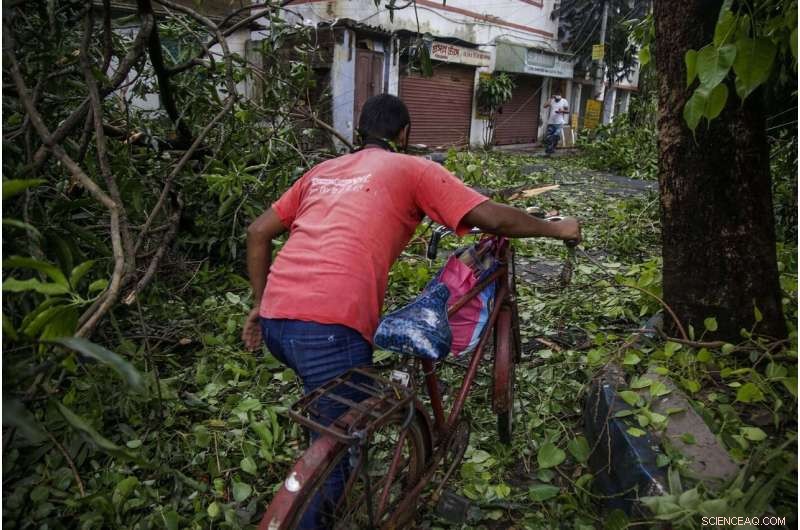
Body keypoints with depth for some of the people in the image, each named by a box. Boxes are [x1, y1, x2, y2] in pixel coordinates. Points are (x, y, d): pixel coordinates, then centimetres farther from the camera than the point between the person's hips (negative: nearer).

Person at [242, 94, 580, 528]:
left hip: (275, 319, 8)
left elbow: (258, 232, 22)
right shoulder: (413, 169, 8)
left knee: (336, 416, 32)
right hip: (329, 325, -7)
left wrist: (259, 304, 29)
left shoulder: (323, 170, 24)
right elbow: (494, 218, 2)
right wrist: (557, 229, 19)